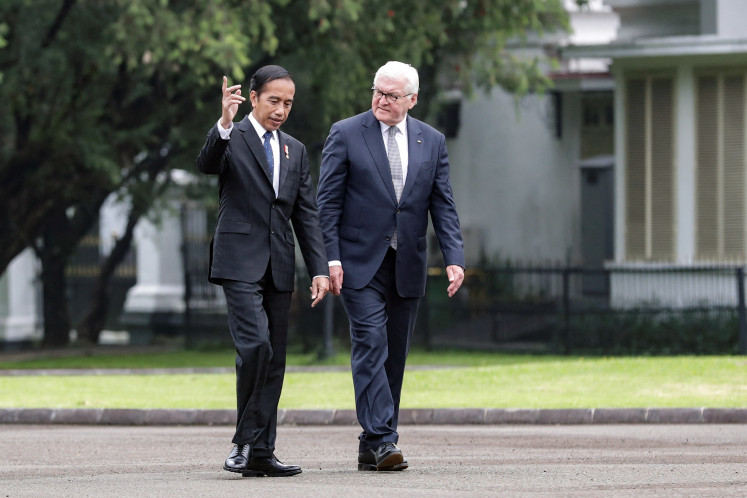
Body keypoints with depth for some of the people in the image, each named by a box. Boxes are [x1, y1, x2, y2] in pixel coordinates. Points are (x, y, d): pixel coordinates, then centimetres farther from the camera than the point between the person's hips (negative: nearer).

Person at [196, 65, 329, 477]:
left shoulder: (295, 151, 17)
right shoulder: (231, 139, 0)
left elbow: (307, 214, 15)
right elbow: (206, 164, -22)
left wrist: (319, 269, 7)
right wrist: (225, 123, -38)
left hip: (278, 266, 6)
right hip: (240, 262, -6)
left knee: (275, 360, 3)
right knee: (256, 347, -20)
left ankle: (259, 452, 6)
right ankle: (246, 440, -9)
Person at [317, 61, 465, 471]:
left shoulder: (432, 142, 9)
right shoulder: (346, 134, 0)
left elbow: (443, 206, 8)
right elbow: (328, 202, -2)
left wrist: (454, 258, -6)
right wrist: (331, 259, -11)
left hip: (406, 266, 4)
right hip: (361, 264, -4)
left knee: (394, 357, 5)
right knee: (371, 346, -15)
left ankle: (371, 448, 11)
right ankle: (381, 440, -20)